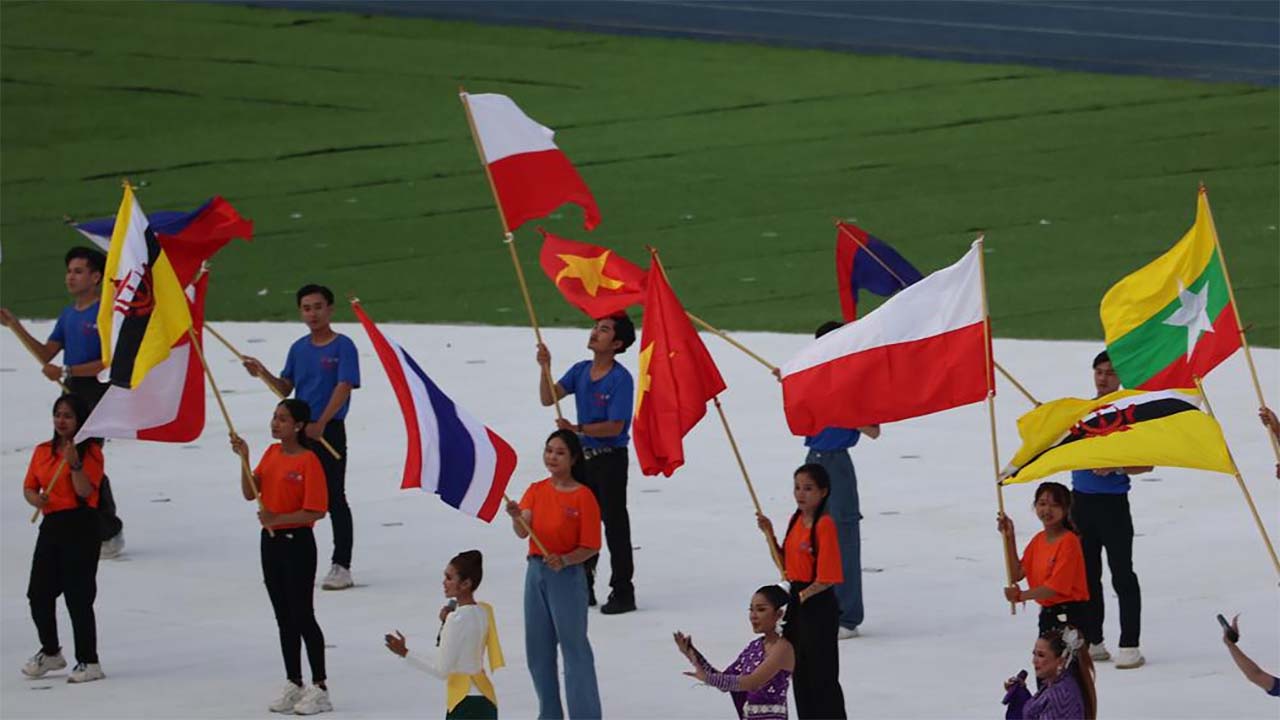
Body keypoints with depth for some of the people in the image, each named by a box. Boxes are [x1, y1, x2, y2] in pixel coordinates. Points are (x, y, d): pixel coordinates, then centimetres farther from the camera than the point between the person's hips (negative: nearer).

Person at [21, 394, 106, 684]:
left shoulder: (90, 452, -5)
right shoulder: (43, 451, 13)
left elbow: (85, 492, -15)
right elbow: (29, 486, 13)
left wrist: (75, 463, -28)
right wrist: (35, 498, -10)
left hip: (81, 526, -6)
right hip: (50, 525, 6)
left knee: (78, 596, -6)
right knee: (39, 594, 10)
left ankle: (89, 662, 3)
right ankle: (50, 653, 30)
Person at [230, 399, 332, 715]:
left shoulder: (309, 461, -15)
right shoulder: (271, 453, 8)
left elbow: (316, 511, -19)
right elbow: (250, 493, 3)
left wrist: (277, 518, -25)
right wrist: (244, 458, -9)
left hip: (297, 542, -7)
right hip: (270, 540, 7)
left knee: (302, 615, -3)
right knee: (284, 617, 13)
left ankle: (319, 688, 4)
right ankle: (293, 685, 21)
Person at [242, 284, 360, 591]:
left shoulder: (343, 346, -7)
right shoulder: (299, 348, 12)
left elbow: (343, 388, -15)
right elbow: (286, 389, 15)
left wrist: (320, 424, -23)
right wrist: (263, 374, -5)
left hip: (329, 431, -7)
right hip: (299, 431, 7)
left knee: (334, 498, -5)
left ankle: (341, 566, -2)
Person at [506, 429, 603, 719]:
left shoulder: (583, 496, -9)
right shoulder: (536, 491, 5)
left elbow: (590, 547, -10)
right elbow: (522, 532, -9)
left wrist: (564, 561, -27)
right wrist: (517, 517, -31)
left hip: (568, 576, -6)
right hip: (536, 573, 6)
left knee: (574, 648, -3)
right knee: (538, 650, 12)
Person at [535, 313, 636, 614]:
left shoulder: (621, 379, -16)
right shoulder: (580, 371, 6)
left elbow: (615, 427, -21)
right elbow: (548, 398, 1)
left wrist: (577, 429, -29)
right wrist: (545, 368, -12)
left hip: (610, 457, -7)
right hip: (584, 455, 7)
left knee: (615, 524, -3)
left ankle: (623, 592, 3)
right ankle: (583, 588, 25)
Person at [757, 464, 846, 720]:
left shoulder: (824, 525, -17)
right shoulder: (796, 521, 9)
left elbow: (827, 578, -19)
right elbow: (785, 563, 15)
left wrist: (804, 595, -15)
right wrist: (770, 535, 5)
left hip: (819, 604, -9)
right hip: (796, 601, 9)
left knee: (822, 675, -2)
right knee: (800, 672, 16)